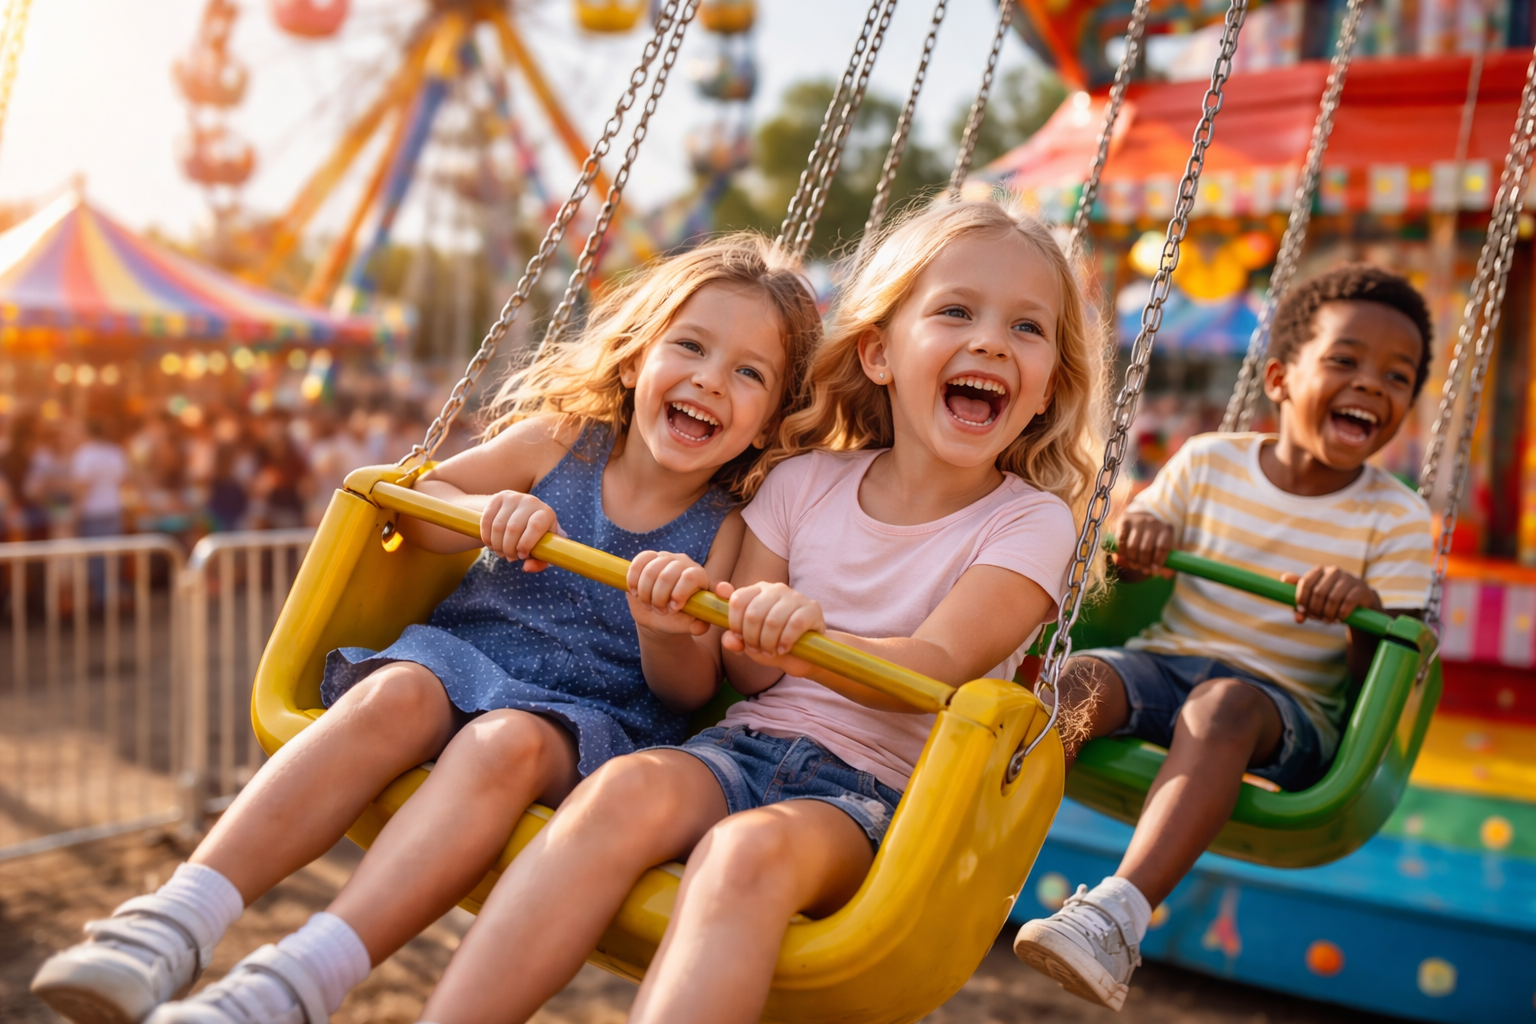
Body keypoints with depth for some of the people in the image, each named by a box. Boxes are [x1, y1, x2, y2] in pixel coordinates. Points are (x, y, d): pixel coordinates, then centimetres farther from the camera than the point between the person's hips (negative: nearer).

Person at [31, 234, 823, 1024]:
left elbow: (688, 693, 1)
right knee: (394, 693, -32)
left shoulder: (725, 529, 2)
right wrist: (488, 514, -10)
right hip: (462, 658, 2)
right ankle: (179, 916, -38)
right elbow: (414, 499, 12)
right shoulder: (560, 441, 5)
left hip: (592, 719, -2)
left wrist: (670, 632, -23)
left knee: (506, 741, -35)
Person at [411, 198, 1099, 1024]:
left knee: (751, 848, -35)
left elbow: (936, 666, -17)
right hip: (746, 744, 3)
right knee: (626, 788, -30)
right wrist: (693, 618, -14)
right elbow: (744, 672, 8)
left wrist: (806, 640, -36)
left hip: (873, 792, -3)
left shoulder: (1030, 522, -1)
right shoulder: (805, 483, 8)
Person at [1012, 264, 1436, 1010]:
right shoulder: (1208, 461, 5)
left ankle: (1119, 913, -48)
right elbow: (1128, 576, 14)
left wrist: (1366, 609, -26)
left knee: (1220, 707, -37)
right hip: (1165, 658, 2)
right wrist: (1136, 534, -11)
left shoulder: (1396, 517, 2)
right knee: (1075, 681, -30)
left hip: (1286, 701, -2)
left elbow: (1382, 670, -3)